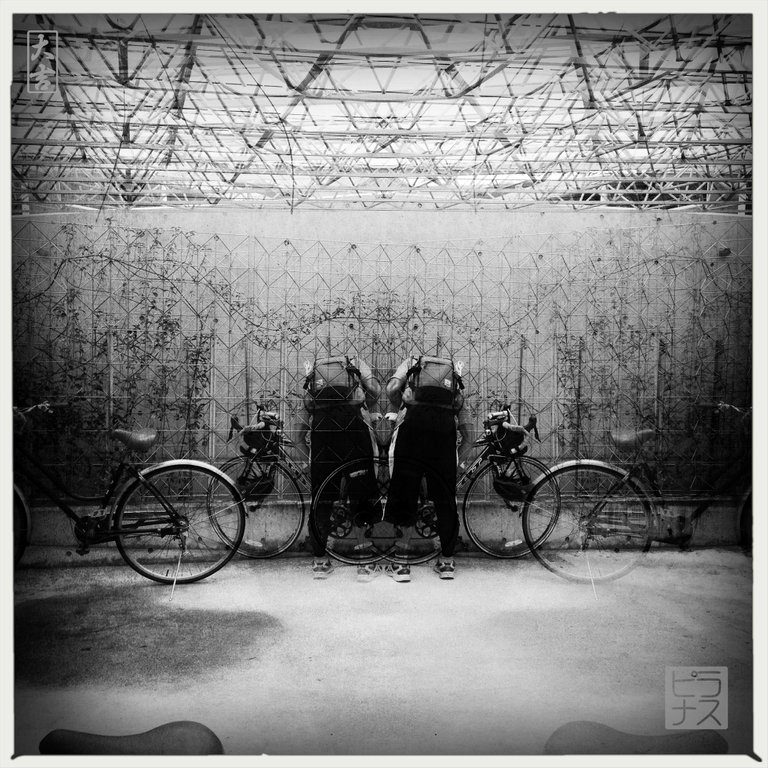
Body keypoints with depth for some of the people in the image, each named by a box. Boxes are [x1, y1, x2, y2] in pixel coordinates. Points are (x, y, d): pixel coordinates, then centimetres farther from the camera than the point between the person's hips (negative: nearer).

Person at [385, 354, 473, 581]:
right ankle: (447, 561, 24)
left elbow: (392, 389, 6)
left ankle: (400, 564, 13)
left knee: (402, 495, 8)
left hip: (413, 420, -2)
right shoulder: (455, 376, 35)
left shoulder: (411, 362, 31)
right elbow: (468, 439, 27)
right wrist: (454, 464, 36)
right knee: (445, 497, 15)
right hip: (445, 427, 2)